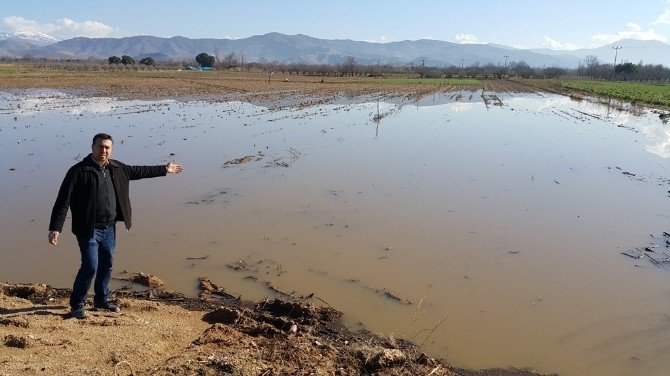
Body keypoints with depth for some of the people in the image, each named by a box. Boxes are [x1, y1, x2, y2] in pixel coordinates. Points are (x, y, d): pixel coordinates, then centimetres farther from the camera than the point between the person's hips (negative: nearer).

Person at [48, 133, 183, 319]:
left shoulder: (116, 169, 6)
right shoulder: (78, 171, -13)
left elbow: (138, 171, 23)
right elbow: (63, 201, -15)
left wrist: (164, 169, 30)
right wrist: (55, 228, -22)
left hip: (109, 229, 6)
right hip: (88, 229, -6)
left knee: (107, 265, 15)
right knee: (90, 267, -8)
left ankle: (101, 300, 33)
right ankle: (77, 305, 12)